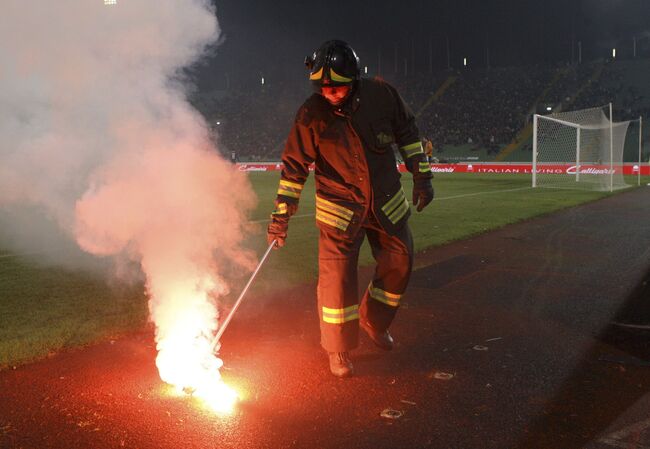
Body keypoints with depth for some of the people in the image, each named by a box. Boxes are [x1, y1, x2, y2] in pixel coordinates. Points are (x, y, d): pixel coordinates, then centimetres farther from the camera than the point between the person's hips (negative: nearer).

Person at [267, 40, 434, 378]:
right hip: (340, 207, -3)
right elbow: (294, 166, -11)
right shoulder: (311, 114, -17)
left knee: (399, 262, 12)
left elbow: (408, 132, 5)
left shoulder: (381, 95, -11)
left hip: (386, 199, 4)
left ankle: (374, 321, 38)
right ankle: (338, 349, 16)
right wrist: (281, 214, -13)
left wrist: (421, 176, 4)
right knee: (337, 274, -6)